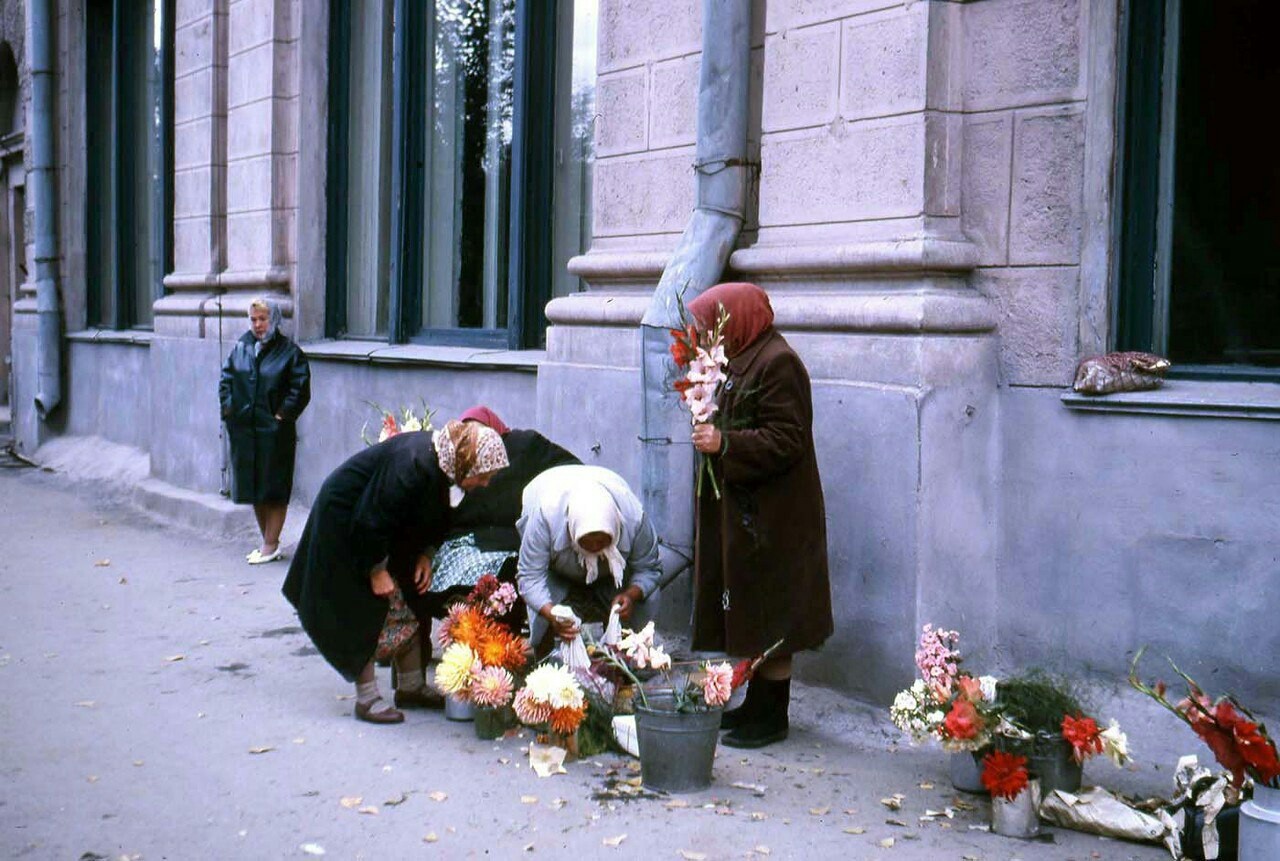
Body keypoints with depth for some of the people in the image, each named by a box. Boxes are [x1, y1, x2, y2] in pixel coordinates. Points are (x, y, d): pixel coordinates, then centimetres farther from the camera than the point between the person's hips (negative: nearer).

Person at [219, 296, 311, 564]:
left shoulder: (289, 352, -5)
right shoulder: (241, 347, 9)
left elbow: (301, 389, -7)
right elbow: (226, 378, 15)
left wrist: (282, 415, -12)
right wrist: (228, 407, 4)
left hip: (274, 431, -5)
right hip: (243, 429, 5)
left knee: (274, 490, 0)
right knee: (252, 488, 11)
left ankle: (271, 545, 7)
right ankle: (268, 542, 22)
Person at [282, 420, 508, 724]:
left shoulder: (440, 462, -10)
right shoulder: (412, 465, -36)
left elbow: (429, 517, 6)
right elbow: (370, 521, -31)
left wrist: (423, 555, -6)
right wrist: (377, 571, -21)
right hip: (344, 524, -9)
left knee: (409, 602, 9)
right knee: (362, 611, -6)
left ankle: (411, 687, 18)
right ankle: (367, 698, 3)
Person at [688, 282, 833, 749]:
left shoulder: (777, 363, -17)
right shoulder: (743, 359, 13)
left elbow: (785, 442, -23)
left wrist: (724, 443, -26)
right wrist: (710, 425, 9)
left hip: (770, 517, -10)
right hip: (741, 508, 10)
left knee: (768, 619, -1)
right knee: (748, 617, 15)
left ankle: (771, 717, 9)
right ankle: (757, 706, 25)